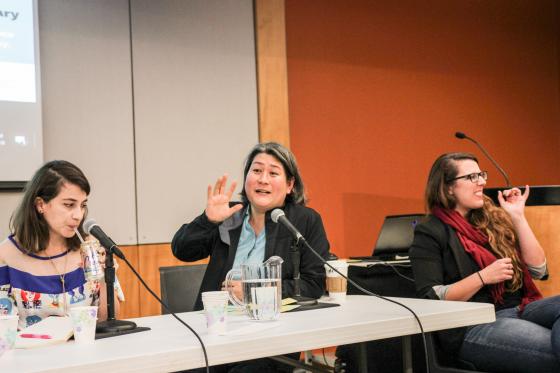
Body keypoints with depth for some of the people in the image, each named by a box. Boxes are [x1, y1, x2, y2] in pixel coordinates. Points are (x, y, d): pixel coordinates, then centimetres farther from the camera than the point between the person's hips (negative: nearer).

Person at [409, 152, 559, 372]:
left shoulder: (493, 219, 17)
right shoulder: (430, 232, 1)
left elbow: (538, 269, 12)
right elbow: (430, 299, -7)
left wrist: (517, 217, 7)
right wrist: (483, 277, -15)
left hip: (519, 309, 6)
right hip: (472, 326, -6)